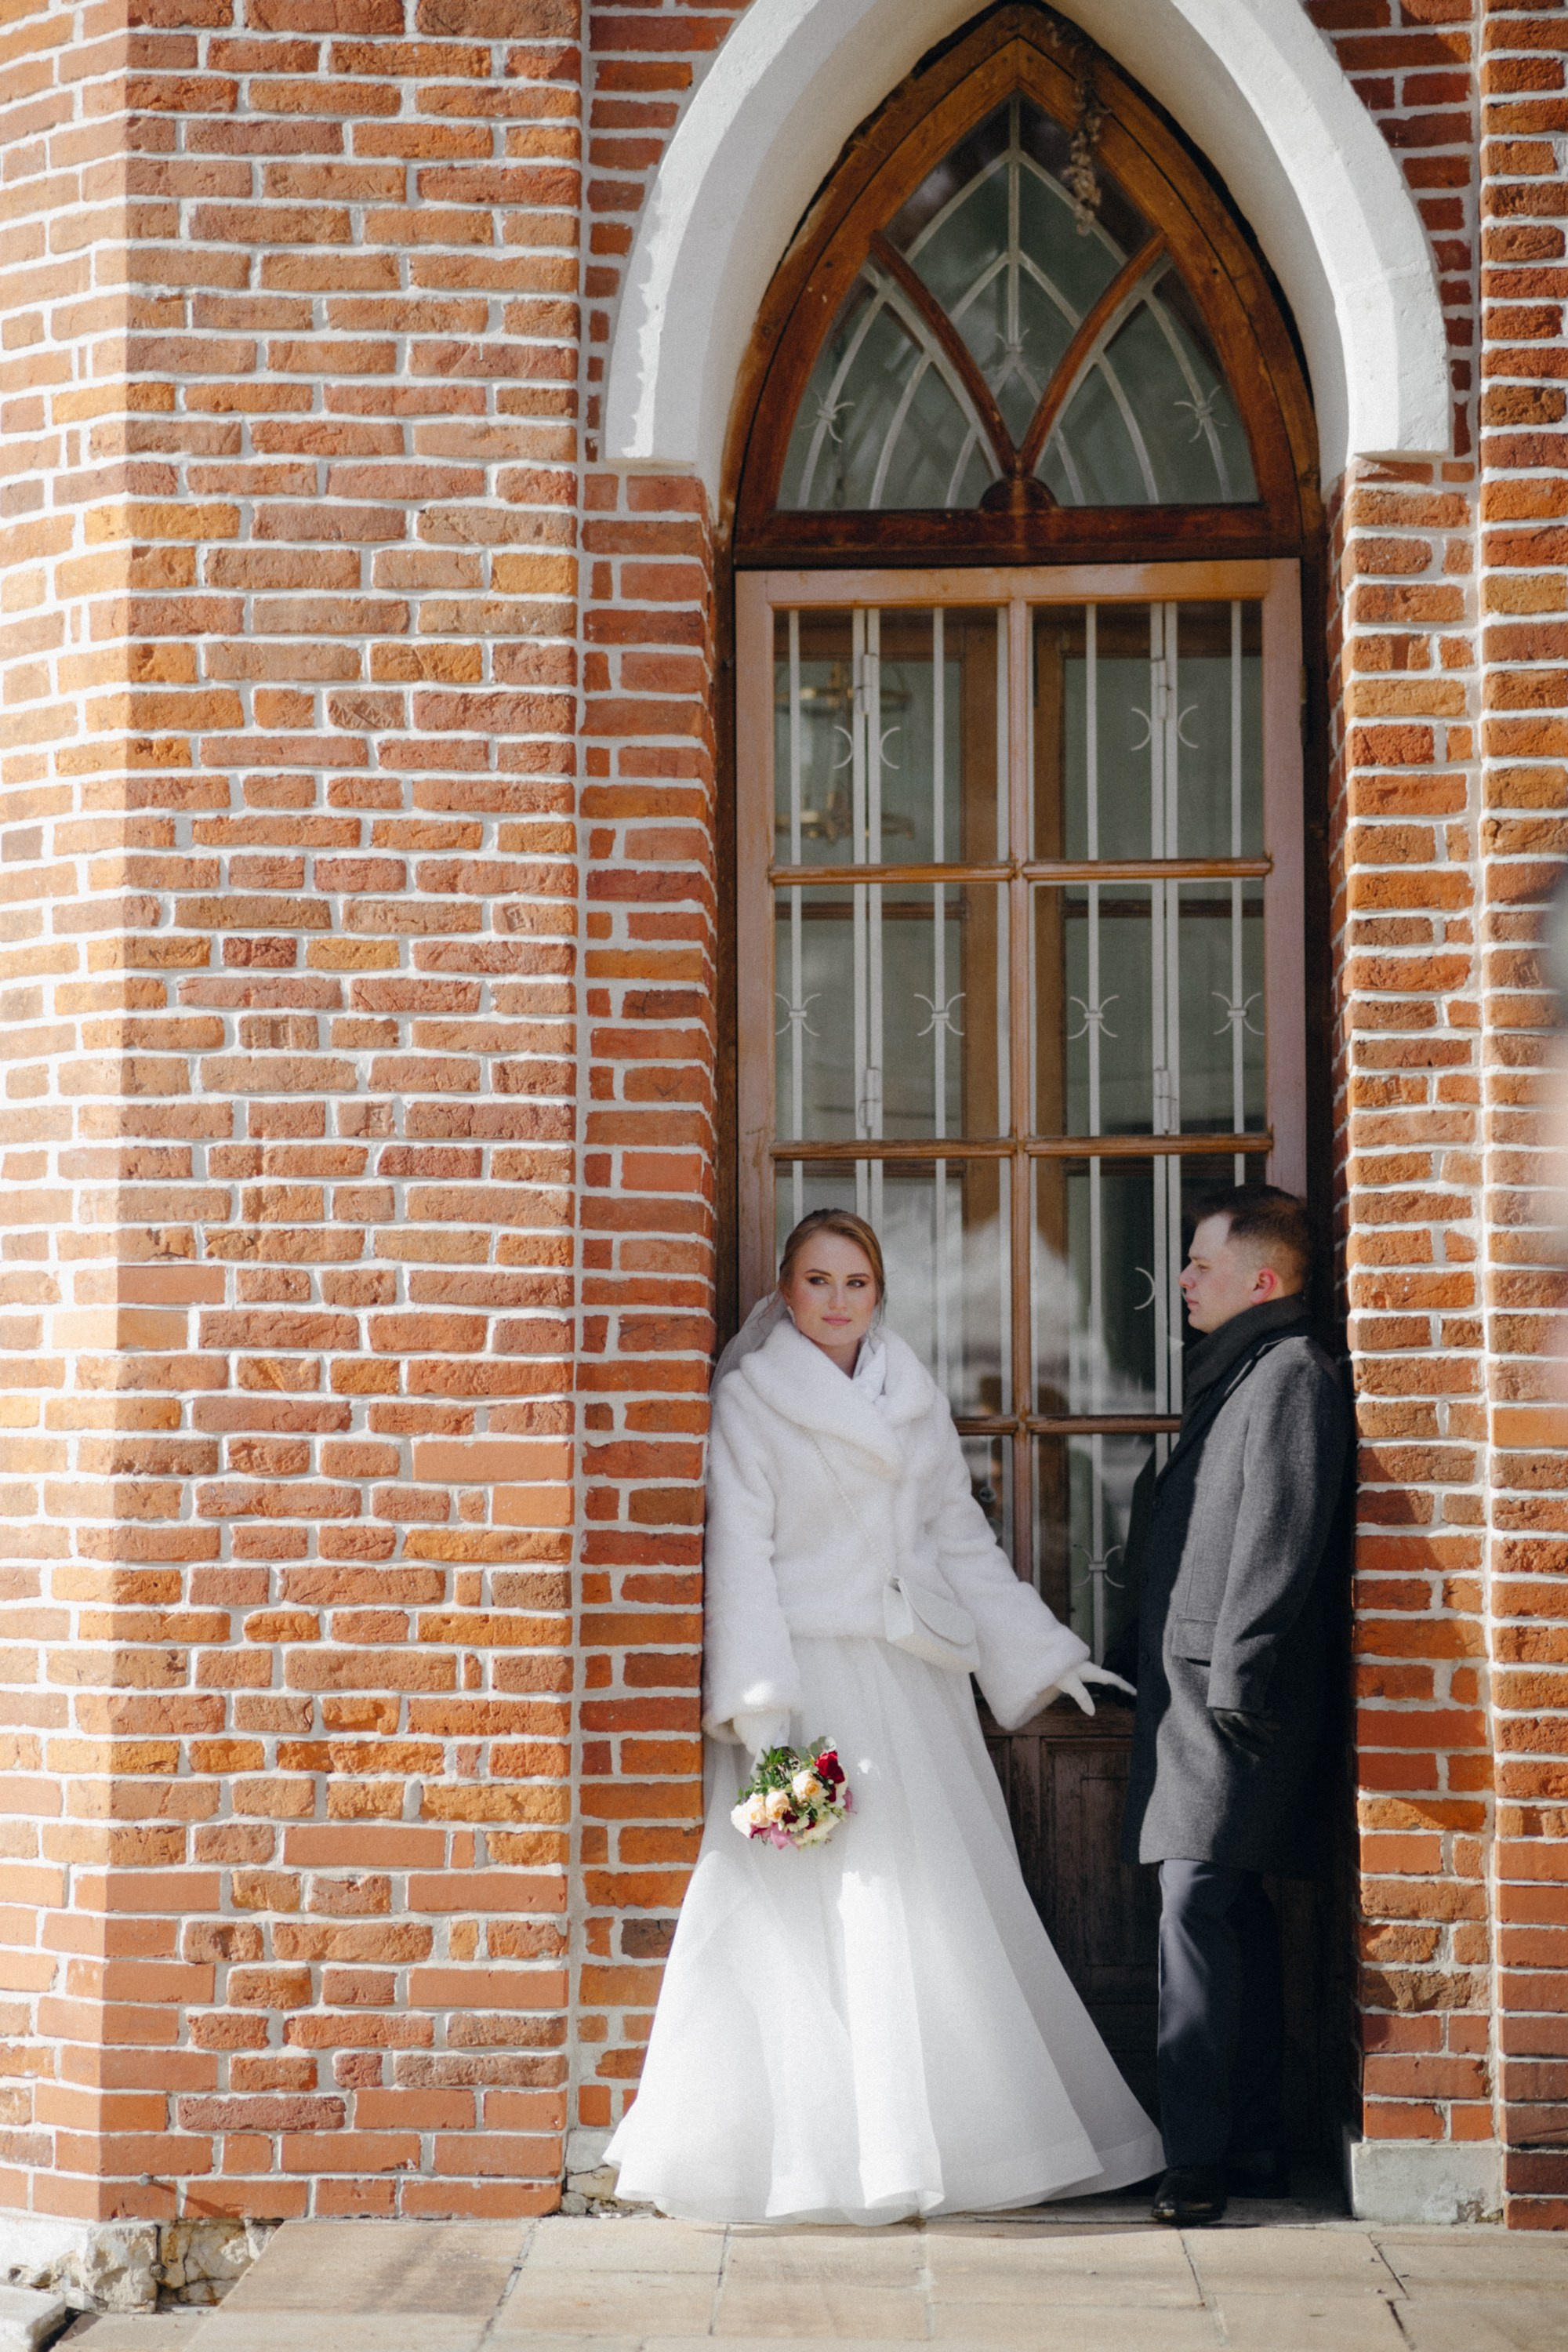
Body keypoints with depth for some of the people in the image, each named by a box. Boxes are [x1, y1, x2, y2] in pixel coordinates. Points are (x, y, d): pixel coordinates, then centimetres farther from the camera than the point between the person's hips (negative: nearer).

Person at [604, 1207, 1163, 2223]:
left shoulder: (914, 1397, 14)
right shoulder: (750, 1397, -1)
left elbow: (963, 1538, 18)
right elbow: (740, 1552, -7)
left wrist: (1045, 1654, 14)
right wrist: (760, 1708, -16)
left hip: (916, 1685, 5)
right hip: (811, 1678, -5)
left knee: (948, 1903, 4)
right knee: (812, 1918, -6)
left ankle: (955, 2133, 13)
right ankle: (820, 2151, 0)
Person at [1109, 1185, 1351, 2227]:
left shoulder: (1292, 1372, -9)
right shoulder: (1234, 1373, 20)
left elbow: (1281, 1536, -19)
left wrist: (1236, 1673, -22)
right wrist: (1138, 1653, 20)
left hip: (1239, 1699, -10)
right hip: (1194, 1690, 10)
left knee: (1197, 1907, -13)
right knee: (1233, 1911, 12)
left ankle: (1199, 2159, -12)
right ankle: (1254, 2147, 17)